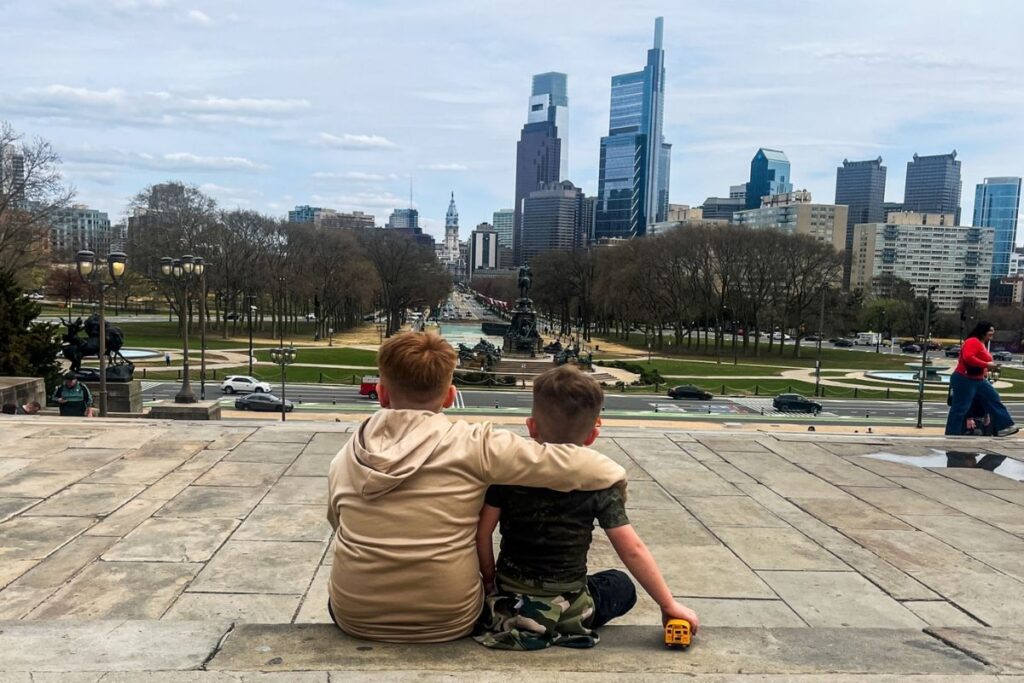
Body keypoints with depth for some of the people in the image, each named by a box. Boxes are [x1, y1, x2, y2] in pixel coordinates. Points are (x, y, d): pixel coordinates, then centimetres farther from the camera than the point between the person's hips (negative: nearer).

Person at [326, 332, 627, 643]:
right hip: (446, 625, -1)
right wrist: (615, 474, 4)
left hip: (355, 619, 1)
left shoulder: (345, 457, -6)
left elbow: (337, 524, 7)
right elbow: (567, 463, -15)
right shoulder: (474, 446, -17)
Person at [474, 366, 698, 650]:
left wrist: (490, 580, 8)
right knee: (622, 584, 24)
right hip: (568, 608, -4)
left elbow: (482, 533, -8)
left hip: (508, 598, 4)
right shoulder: (599, 483, -13)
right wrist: (669, 605, -2)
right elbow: (632, 550, -12)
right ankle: (565, 627, 11)